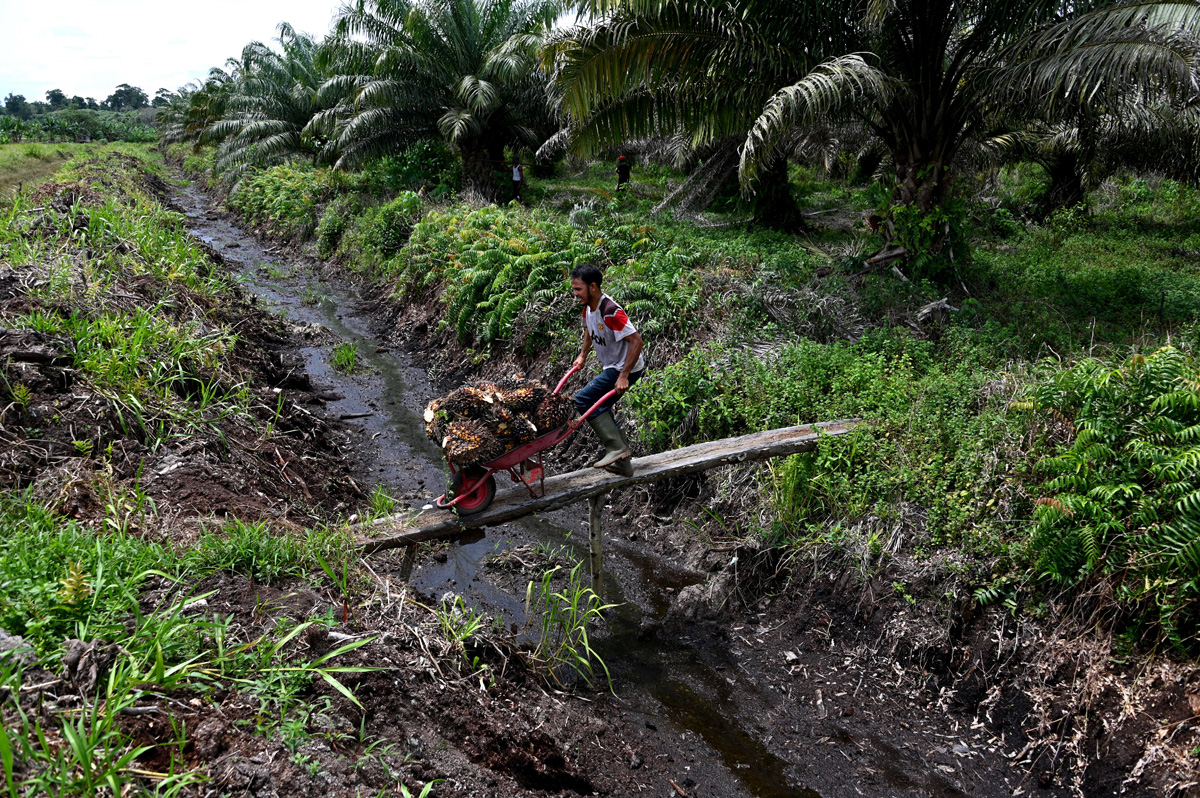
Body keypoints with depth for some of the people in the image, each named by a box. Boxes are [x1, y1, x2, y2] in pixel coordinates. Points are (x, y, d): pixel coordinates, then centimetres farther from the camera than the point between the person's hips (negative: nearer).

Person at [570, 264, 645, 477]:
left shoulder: (610, 312, -28)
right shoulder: (588, 308, 1)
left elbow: (636, 341, -30)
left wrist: (624, 376, -30)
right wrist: (583, 355, 18)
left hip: (626, 369, -10)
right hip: (611, 367, 10)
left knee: (583, 400, -14)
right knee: (600, 410, 15)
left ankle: (616, 447, -11)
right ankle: (622, 463, 21)